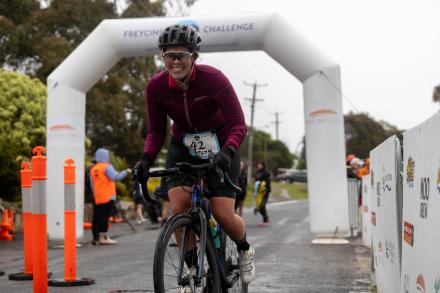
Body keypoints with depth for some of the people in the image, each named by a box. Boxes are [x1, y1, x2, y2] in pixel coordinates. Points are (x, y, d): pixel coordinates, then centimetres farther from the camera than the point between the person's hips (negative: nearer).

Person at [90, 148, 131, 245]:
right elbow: (115, 177, -20)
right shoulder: (107, 167, -7)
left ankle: (96, 237, 8)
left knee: (96, 217, 7)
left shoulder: (93, 169, 14)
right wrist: (126, 171, -10)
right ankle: (103, 237, -10)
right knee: (105, 216, -7)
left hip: (97, 198, 7)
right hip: (107, 197, -7)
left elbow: (92, 185, 17)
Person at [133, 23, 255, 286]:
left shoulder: (213, 79, -25)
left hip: (220, 147, -2)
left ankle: (245, 249, 21)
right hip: (183, 148, 3)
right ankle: (192, 268, -2)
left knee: (223, 215, -13)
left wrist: (228, 151, -43)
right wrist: (147, 158, -25)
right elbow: (156, 131, -6)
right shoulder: (156, 87, -15)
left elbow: (238, 124, -24)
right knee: (179, 207, -21)